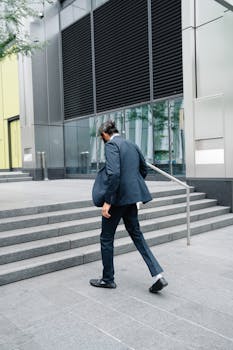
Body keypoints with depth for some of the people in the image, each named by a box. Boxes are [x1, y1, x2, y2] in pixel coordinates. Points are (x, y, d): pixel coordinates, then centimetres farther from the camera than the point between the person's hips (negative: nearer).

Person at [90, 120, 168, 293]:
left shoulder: (111, 145, -12)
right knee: (136, 233, 17)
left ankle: (108, 279, 23)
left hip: (119, 196, -8)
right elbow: (144, 168, 20)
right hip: (133, 195, 8)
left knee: (107, 238, 9)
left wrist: (107, 201, -22)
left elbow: (114, 173, -24)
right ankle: (158, 275, 10)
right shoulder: (131, 144, 13)